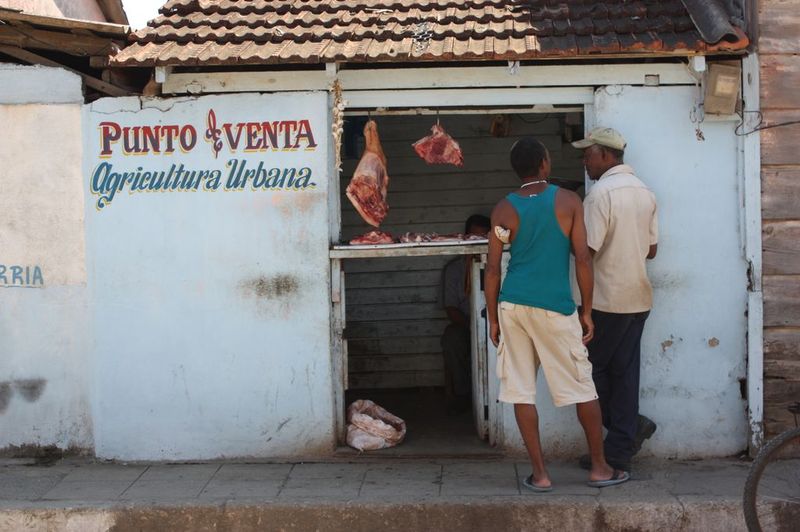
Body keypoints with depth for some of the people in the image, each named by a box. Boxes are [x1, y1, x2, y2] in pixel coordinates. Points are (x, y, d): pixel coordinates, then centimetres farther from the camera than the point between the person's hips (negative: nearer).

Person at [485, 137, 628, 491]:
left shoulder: (504, 209, 3)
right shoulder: (568, 201, -1)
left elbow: (493, 268, 1)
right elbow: (583, 259, -5)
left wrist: (493, 318, 9)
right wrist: (587, 311, 3)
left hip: (513, 305, 2)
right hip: (554, 307, -2)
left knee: (522, 391, 6)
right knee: (582, 388, 10)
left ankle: (540, 474, 8)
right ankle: (599, 468, 18)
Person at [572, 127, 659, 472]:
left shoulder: (601, 192, -15)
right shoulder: (645, 192, 10)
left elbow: (587, 250, -18)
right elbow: (651, 250, 14)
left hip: (608, 299, -7)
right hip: (639, 297, 8)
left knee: (591, 366, 7)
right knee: (624, 370, 9)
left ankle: (630, 425, 4)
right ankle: (620, 451, 11)